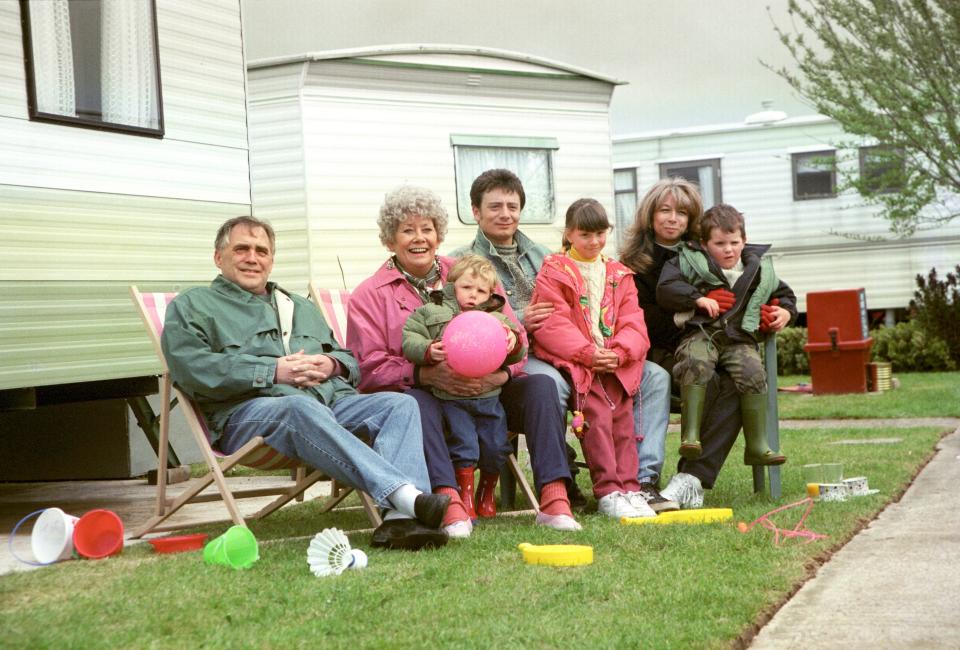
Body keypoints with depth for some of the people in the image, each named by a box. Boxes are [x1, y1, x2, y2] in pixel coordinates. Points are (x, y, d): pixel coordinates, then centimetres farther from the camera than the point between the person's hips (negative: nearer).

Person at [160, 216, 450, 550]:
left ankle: (399, 518, -43)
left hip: (332, 400, 6)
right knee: (303, 408, -40)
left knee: (401, 404, -21)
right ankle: (403, 493, -53)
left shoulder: (301, 307, 36)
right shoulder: (192, 305, 17)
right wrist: (273, 372, -9)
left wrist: (331, 365, 4)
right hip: (250, 409, -5)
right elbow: (192, 369, -3)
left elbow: (350, 361, 31)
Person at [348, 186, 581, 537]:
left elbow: (515, 337, 6)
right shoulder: (369, 295, 7)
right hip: (419, 394, -3)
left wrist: (500, 374, -17)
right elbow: (369, 367, -5)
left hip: (485, 394, 3)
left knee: (540, 385, -21)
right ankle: (449, 502, -51)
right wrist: (427, 375, -22)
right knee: (416, 401, -37)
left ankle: (554, 499, -31)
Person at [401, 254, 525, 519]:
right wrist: (429, 351, -19)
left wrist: (514, 343, -14)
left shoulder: (497, 318, 11)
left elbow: (516, 355, 9)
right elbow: (409, 338, -2)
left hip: (489, 395, 3)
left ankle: (487, 493, 28)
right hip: (452, 397, -3)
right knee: (464, 442, -10)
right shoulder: (431, 312, 3)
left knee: (496, 446, 4)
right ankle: (466, 495, 7)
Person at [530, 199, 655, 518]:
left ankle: (629, 488, -14)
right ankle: (607, 492, -22)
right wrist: (587, 353, -18)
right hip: (572, 360, -4)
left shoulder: (619, 275, 19)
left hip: (615, 362, 4)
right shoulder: (553, 273, 4)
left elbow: (633, 323, 10)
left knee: (623, 414, -16)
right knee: (597, 413, -23)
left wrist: (620, 353, -11)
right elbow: (552, 324, -8)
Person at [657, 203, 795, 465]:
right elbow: (665, 288, -3)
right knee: (695, 365, -36)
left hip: (740, 339, 3)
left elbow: (783, 293, 33)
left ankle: (757, 446, -17)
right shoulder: (690, 261, 8)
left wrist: (786, 311, 11)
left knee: (753, 374, -26)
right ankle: (690, 436, -34)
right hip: (701, 334, -2)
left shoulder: (759, 269, 19)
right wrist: (698, 299, -13)